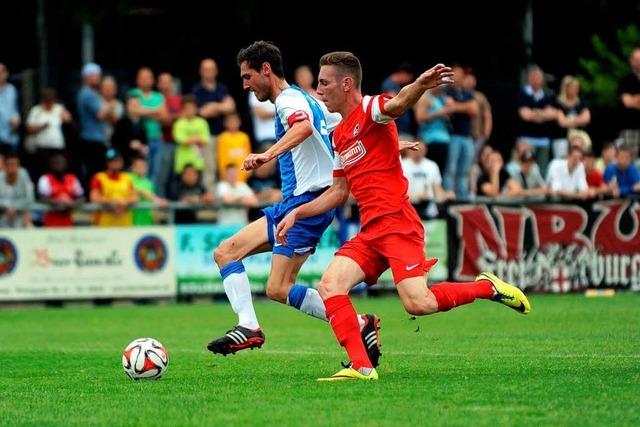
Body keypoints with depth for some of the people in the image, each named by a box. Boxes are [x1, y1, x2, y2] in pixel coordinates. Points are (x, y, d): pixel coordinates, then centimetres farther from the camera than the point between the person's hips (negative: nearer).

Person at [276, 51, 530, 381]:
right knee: (329, 285, -12)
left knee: (417, 303, -18)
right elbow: (339, 191, 30)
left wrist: (419, 86, -53)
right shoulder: (339, 135, 21)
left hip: (397, 224, -8)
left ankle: (488, 287, 6)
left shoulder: (369, 109, -5)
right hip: (369, 231, 8)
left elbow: (397, 104, -31)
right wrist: (298, 214, 23)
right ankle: (362, 367, -14)